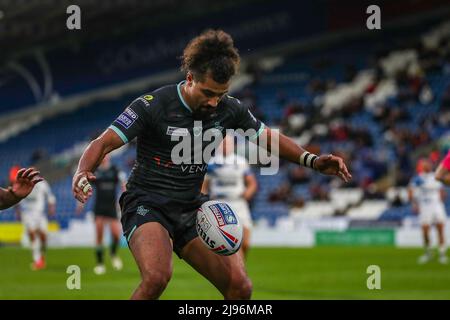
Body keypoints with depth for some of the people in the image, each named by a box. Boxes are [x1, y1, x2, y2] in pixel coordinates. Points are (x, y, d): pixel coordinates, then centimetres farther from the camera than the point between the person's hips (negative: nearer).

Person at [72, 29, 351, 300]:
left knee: (240, 287, -9)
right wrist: (83, 173, -33)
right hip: (147, 205, -5)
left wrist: (311, 160, 1)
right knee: (157, 276, -34)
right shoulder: (153, 105, -14)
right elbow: (103, 144, -13)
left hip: (192, 209, 5)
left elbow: (268, 138, 15)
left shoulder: (228, 109, 0)